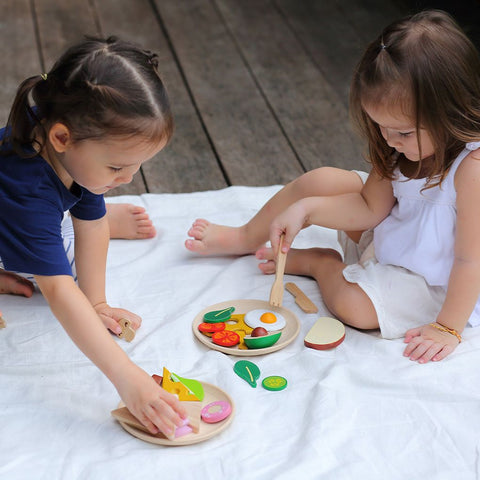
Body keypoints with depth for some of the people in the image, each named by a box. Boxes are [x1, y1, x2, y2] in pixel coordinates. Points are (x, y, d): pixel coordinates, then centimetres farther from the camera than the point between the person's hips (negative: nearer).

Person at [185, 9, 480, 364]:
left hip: (430, 280, -7)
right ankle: (245, 238, 17)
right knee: (322, 181, -5)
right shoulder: (408, 143, -11)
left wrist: (448, 328, -26)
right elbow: (370, 207, -2)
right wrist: (304, 209, -13)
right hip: (387, 234, 7)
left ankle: (318, 262, 4)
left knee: (353, 305, -30)